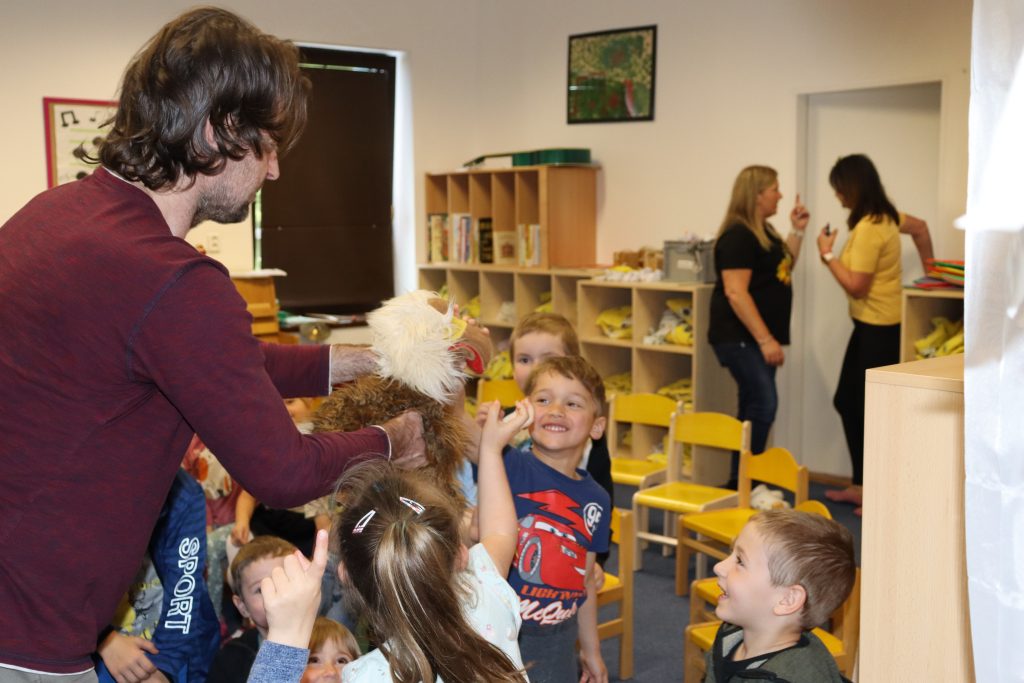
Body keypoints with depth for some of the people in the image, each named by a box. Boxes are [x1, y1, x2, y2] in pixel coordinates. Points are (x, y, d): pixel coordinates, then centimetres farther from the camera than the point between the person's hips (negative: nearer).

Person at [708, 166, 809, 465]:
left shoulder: (763, 231, 14)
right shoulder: (738, 236, -16)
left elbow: (783, 268, 26)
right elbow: (735, 293, -22)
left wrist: (797, 230, 15)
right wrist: (765, 339, -24)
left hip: (756, 337, 10)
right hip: (739, 337, -10)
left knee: (753, 408, 11)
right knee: (763, 405, -14)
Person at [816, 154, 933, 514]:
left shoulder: (868, 228, -21)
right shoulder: (886, 216, 8)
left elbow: (856, 286, -22)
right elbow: (920, 227, 27)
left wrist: (827, 254, -12)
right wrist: (929, 267, 33)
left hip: (878, 329, -10)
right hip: (872, 325, 10)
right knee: (847, 402, 15)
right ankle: (862, 485, 24)